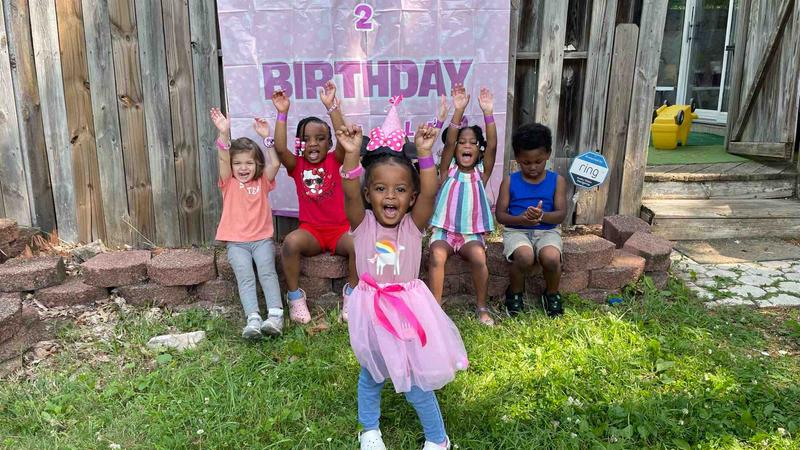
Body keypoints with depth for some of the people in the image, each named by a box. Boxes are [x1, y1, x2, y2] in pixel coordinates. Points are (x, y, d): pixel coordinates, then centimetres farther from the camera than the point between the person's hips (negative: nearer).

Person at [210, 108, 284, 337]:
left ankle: (275, 315, -30)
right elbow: (223, 160, -12)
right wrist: (224, 134, -27)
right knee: (245, 277, -19)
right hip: (236, 242, 0)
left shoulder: (262, 182, 8)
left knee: (267, 271, -21)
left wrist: (267, 137, -19)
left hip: (262, 238, 0)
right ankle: (253, 319, -31)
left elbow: (275, 164, -9)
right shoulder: (229, 183, 6)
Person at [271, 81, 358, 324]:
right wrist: (282, 113, -21)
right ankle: (295, 295, -11)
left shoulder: (334, 160, 2)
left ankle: (351, 292, -5)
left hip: (340, 228, 0)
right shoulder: (297, 165, 4)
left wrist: (331, 106, -25)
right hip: (310, 230, 0)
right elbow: (280, 148, -16)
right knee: (291, 242, -32)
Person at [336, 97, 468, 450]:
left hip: (407, 306, -1)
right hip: (372, 307, 1)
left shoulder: (413, 224, -9)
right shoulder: (362, 223, -9)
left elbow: (429, 194, -26)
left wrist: (424, 155, -37)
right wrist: (352, 155, -40)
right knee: (372, 374, 18)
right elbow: (350, 194, -27)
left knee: (416, 381, 7)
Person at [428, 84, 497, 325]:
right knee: (436, 257, -30)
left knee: (479, 258, -28)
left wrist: (488, 113, -18)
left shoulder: (481, 173, 6)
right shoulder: (448, 170, 4)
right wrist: (459, 110, -22)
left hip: (471, 233, 1)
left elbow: (492, 146, -8)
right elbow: (448, 142, -12)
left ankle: (482, 307, -11)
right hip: (444, 230, 0)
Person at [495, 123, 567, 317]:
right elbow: (500, 214, -1)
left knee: (551, 257, -31)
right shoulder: (510, 181, 3)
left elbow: (561, 214, -4)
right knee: (525, 257, -34)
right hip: (517, 230, -1)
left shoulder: (557, 181, 4)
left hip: (547, 230, 1)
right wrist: (520, 219, -21)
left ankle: (552, 294, 4)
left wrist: (542, 216, -26)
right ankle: (515, 293, 1)